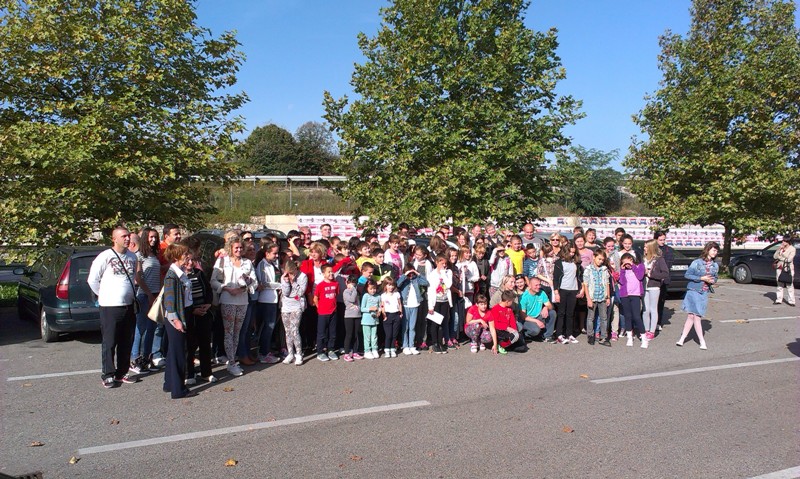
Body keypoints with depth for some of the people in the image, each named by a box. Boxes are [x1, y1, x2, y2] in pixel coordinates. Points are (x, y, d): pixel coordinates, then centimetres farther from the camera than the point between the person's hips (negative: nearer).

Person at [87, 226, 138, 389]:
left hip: (129, 306, 6)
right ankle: (108, 375, 11)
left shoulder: (132, 256, 9)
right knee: (109, 343, 2)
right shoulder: (105, 256, -9)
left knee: (126, 342, 11)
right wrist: (103, 295, 0)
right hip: (110, 307, -5)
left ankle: (122, 373, 22)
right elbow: (92, 279, -5)